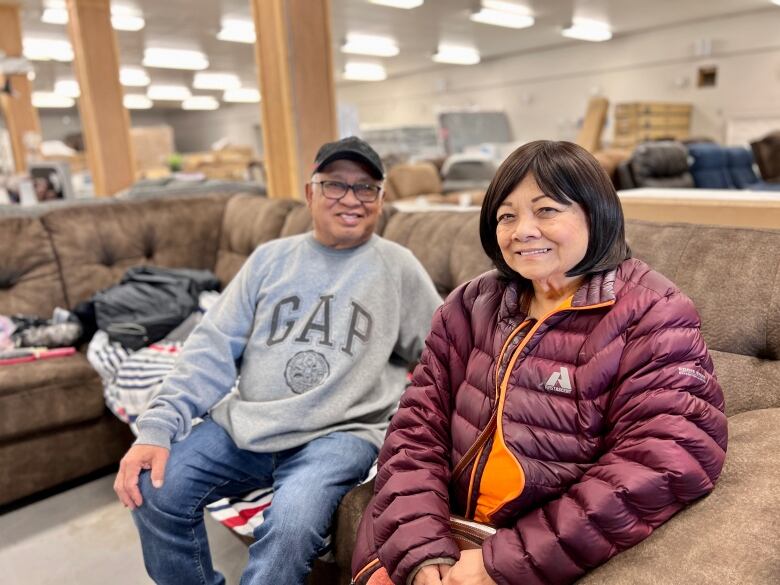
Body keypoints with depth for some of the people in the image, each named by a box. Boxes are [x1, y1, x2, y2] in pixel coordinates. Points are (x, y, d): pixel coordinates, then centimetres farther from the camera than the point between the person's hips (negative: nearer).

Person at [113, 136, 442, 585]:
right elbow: (214, 346, 6)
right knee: (154, 493, -14)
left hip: (339, 434, -3)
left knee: (293, 522, -30)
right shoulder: (271, 258, 11)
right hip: (245, 425, 4)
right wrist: (158, 427, -6)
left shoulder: (397, 266, 5)